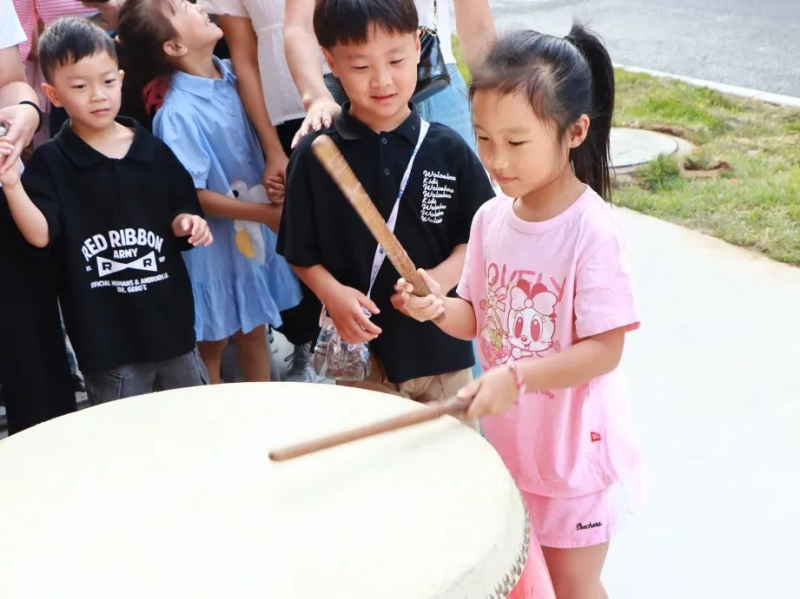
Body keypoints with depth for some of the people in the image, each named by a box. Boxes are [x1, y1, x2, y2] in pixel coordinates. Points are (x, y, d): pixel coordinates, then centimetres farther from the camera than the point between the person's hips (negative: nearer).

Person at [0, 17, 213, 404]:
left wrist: (187, 223, -9)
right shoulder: (50, 163, -6)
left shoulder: (154, 152, 3)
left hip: (170, 319, 4)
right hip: (105, 333, -3)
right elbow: (40, 235, -17)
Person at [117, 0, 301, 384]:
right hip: (215, 245, -7)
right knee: (213, 341, 11)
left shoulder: (231, 76, -2)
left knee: (254, 329, 20)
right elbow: (192, 195, -22)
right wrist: (267, 213, -20)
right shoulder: (179, 112, -24)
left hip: (254, 233, 7)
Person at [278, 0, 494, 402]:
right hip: (360, 353, -1)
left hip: (442, 348, 1)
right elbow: (301, 253, 1)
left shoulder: (448, 150, -4)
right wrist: (331, 292, -17)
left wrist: (442, 278, -16)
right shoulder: (314, 156, -5)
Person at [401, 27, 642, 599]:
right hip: (508, 442, 6)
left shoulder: (593, 230, -24)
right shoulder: (491, 218, -4)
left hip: (576, 448, -6)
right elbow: (480, 318, 5)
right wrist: (440, 308, -16)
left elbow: (605, 350, -23)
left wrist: (517, 375, -34)